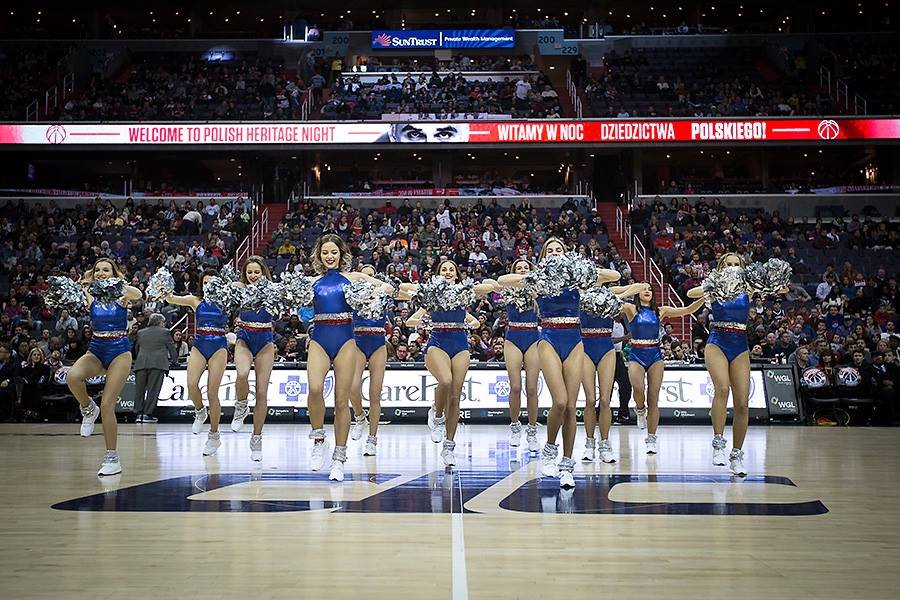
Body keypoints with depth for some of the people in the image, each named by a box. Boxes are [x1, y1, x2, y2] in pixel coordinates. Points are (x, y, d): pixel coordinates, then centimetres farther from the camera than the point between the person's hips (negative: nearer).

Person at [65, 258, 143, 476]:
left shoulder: (120, 295, -5)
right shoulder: (90, 295, 5)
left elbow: (138, 295, -26)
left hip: (119, 352, -3)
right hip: (95, 350, 3)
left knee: (107, 405, -9)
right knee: (72, 377, -31)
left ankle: (112, 458, 3)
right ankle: (88, 409, 0)